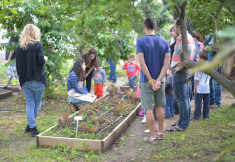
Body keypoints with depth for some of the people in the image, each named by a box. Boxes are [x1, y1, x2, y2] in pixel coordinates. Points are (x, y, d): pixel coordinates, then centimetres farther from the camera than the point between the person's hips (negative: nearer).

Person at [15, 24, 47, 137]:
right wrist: (45, 59, 5)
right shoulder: (37, 45, -8)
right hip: (37, 80, -4)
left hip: (24, 80, 5)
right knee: (37, 103, 10)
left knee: (30, 104, 10)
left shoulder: (19, 48, 7)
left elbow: (18, 66, 9)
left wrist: (21, 80, 16)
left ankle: (31, 127, 8)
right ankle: (31, 126, 13)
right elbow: (41, 61, -18)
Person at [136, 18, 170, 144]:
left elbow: (142, 63, -17)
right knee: (159, 106, 17)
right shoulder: (164, 42, 3)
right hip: (160, 80, 4)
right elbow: (167, 64, -5)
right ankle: (160, 133, 27)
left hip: (146, 81, -4)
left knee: (149, 109, 2)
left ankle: (153, 137, 8)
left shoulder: (140, 41, -9)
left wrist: (151, 80, -13)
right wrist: (158, 80, -12)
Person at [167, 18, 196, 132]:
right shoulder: (190, 37, 15)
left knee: (181, 98, -5)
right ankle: (185, 121, 26)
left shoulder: (181, 38, -18)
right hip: (188, 70, 10)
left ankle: (182, 125, 0)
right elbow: (193, 51, 25)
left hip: (181, 71, -10)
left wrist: (179, 67, -20)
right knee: (186, 97, 16)